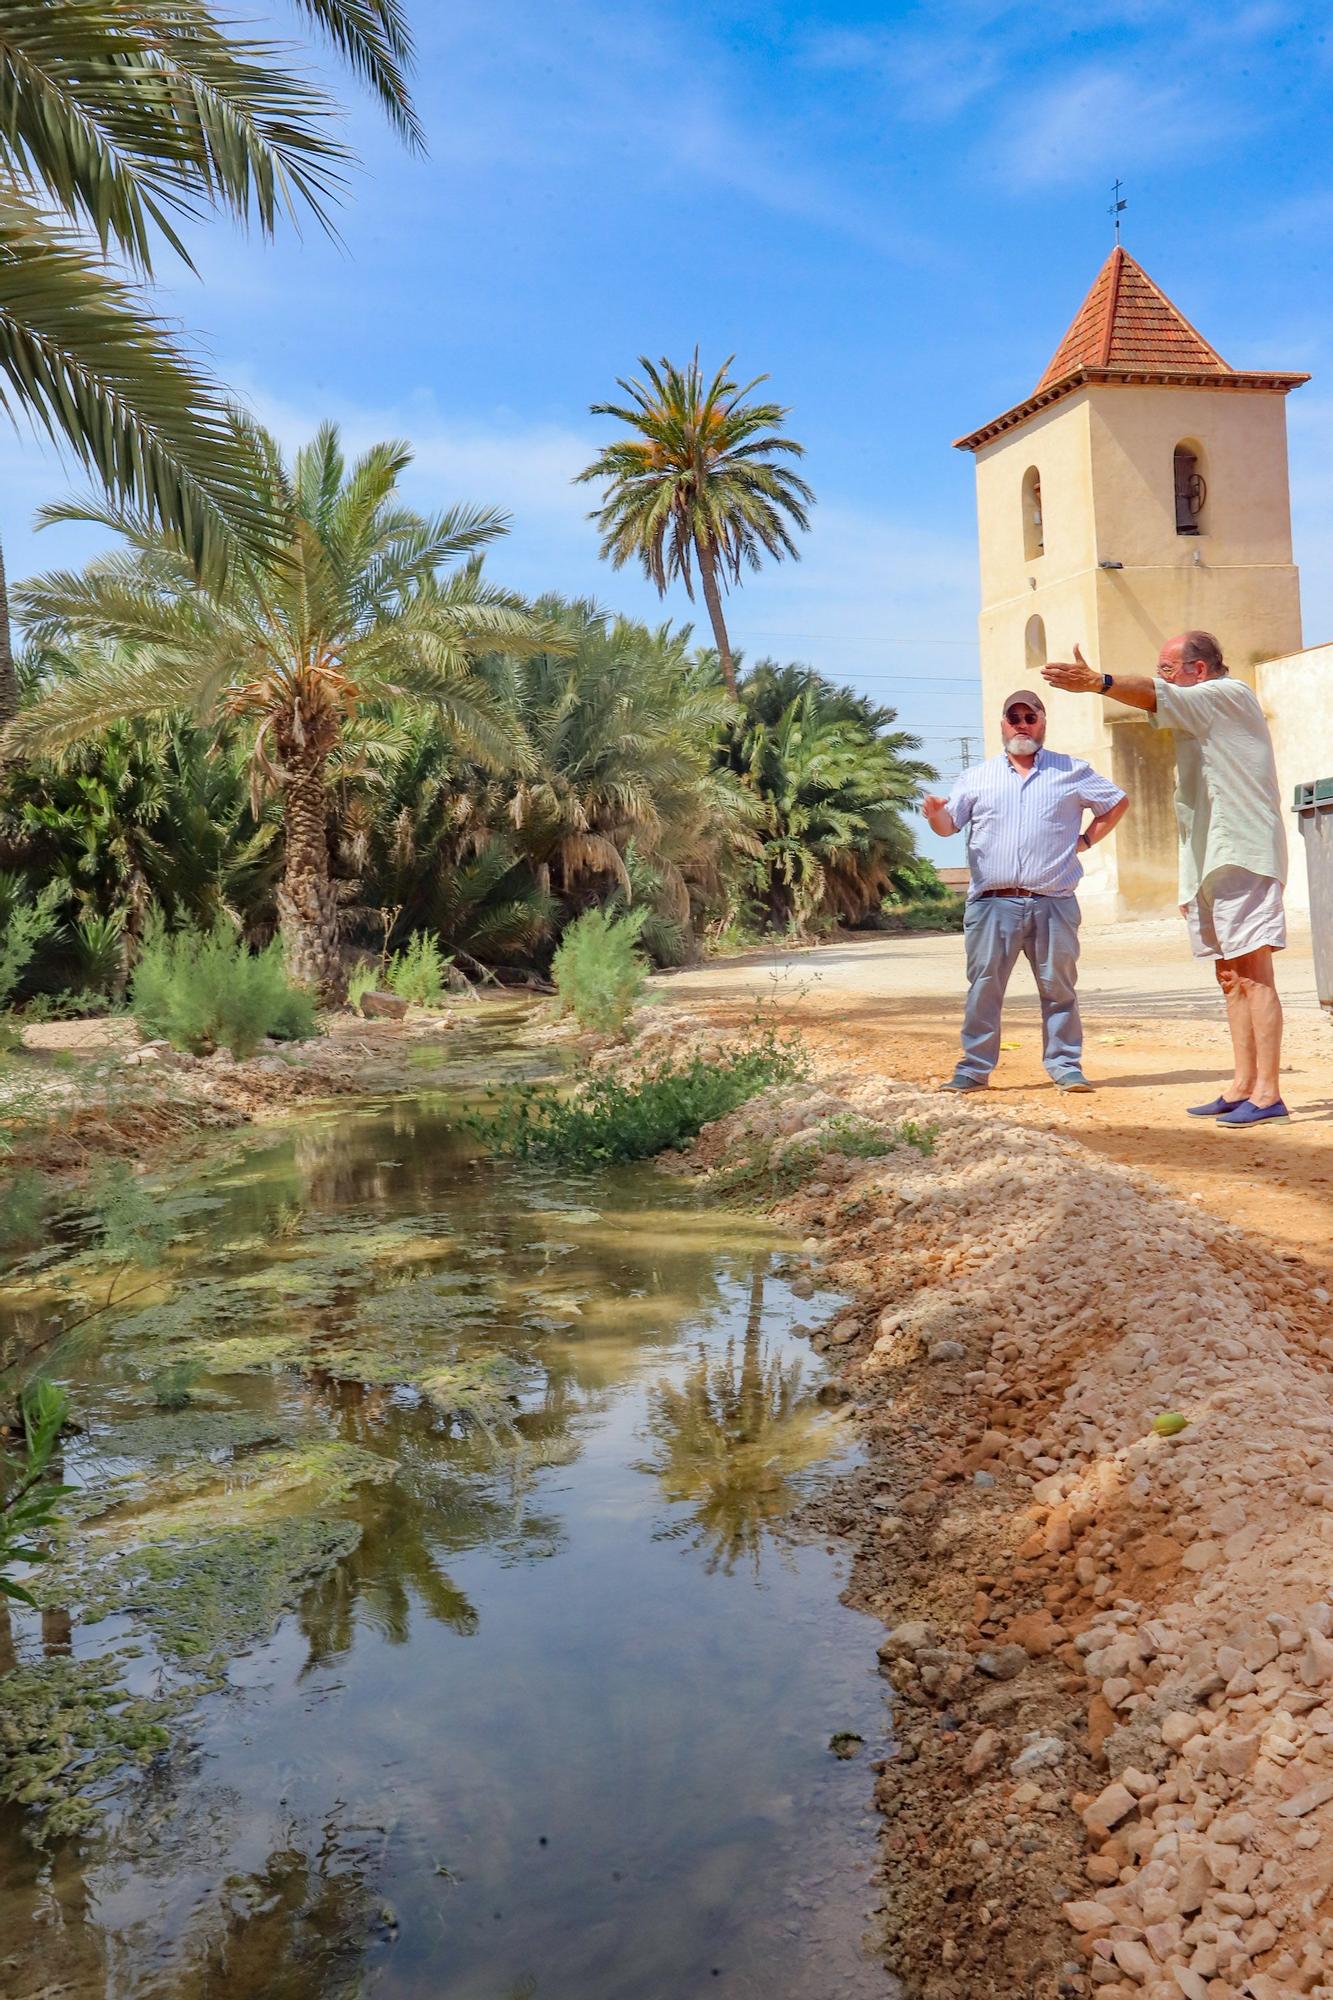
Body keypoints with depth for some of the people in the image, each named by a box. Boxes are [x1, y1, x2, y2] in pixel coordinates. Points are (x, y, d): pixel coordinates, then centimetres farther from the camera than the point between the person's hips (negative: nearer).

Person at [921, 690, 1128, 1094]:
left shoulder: (1072, 772, 14)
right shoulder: (978, 776, 14)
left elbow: (1118, 802, 21)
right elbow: (948, 825, 7)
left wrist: (1086, 839, 10)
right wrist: (934, 813, -16)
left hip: (1053, 905, 0)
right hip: (992, 905, 0)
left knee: (1059, 987, 3)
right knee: (983, 987, -1)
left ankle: (1065, 1065, 11)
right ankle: (974, 1068, 4)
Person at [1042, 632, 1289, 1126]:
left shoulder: (1231, 695, -2)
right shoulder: (1200, 716, 26)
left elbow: (1163, 699, -21)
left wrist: (1099, 683, -34)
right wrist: (1191, 881, 23)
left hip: (1242, 857, -10)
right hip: (1210, 863, 10)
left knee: (1252, 972, -12)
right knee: (1230, 976, 8)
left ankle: (1267, 1093, -13)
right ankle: (1242, 1087, 11)